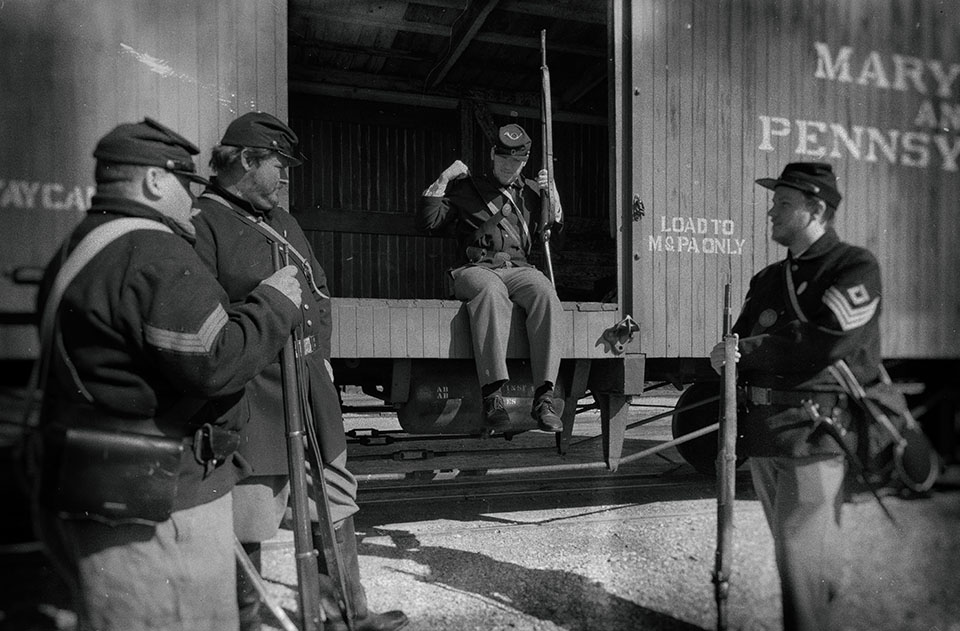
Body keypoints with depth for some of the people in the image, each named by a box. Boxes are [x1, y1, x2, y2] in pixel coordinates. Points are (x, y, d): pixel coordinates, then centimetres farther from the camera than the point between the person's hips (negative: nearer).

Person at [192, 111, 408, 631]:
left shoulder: (279, 218, 17)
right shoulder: (203, 222, -10)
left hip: (308, 381, 9)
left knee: (336, 500, 17)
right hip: (253, 397, -9)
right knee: (249, 522, 4)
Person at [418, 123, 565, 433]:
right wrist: (443, 179, 7)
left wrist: (551, 192, 15)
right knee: (491, 291, -40)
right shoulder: (466, 188, 19)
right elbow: (428, 221, 11)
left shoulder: (530, 190, 28)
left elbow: (555, 227, 29)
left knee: (545, 293, -34)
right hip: (476, 269, -2)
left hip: (519, 268, 3)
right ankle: (492, 395, -45)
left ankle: (544, 398, -37)